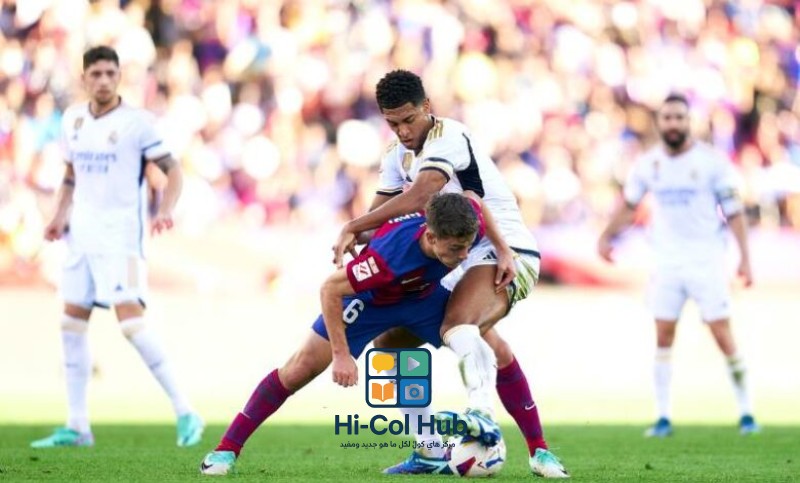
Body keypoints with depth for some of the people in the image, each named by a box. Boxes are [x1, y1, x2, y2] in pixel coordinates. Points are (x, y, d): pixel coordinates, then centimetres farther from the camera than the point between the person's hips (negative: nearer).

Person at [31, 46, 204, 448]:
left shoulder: (136, 122, -8)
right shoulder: (72, 119, 10)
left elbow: (172, 171, -7)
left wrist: (165, 211, -24)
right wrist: (61, 216, 6)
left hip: (120, 234, -7)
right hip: (82, 233, 7)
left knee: (130, 319, -19)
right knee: (71, 324, 5)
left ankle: (184, 411, -14)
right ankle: (77, 426, 12)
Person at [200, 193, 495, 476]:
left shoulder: (470, 224, -33)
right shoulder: (392, 253, -46)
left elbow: (471, 201, -5)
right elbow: (330, 289, -33)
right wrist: (341, 355, -32)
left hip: (425, 294, 5)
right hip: (369, 299, -5)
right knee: (300, 370, -8)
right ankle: (226, 450, 3)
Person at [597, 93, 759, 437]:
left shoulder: (712, 161, -7)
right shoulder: (648, 164, 4)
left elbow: (733, 212, -3)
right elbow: (629, 205, 22)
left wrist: (744, 257, -8)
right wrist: (607, 236, 18)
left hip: (706, 260, -3)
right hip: (667, 263, 3)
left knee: (723, 337, -5)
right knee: (663, 338, 0)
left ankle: (746, 412, 5)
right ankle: (663, 417, 5)